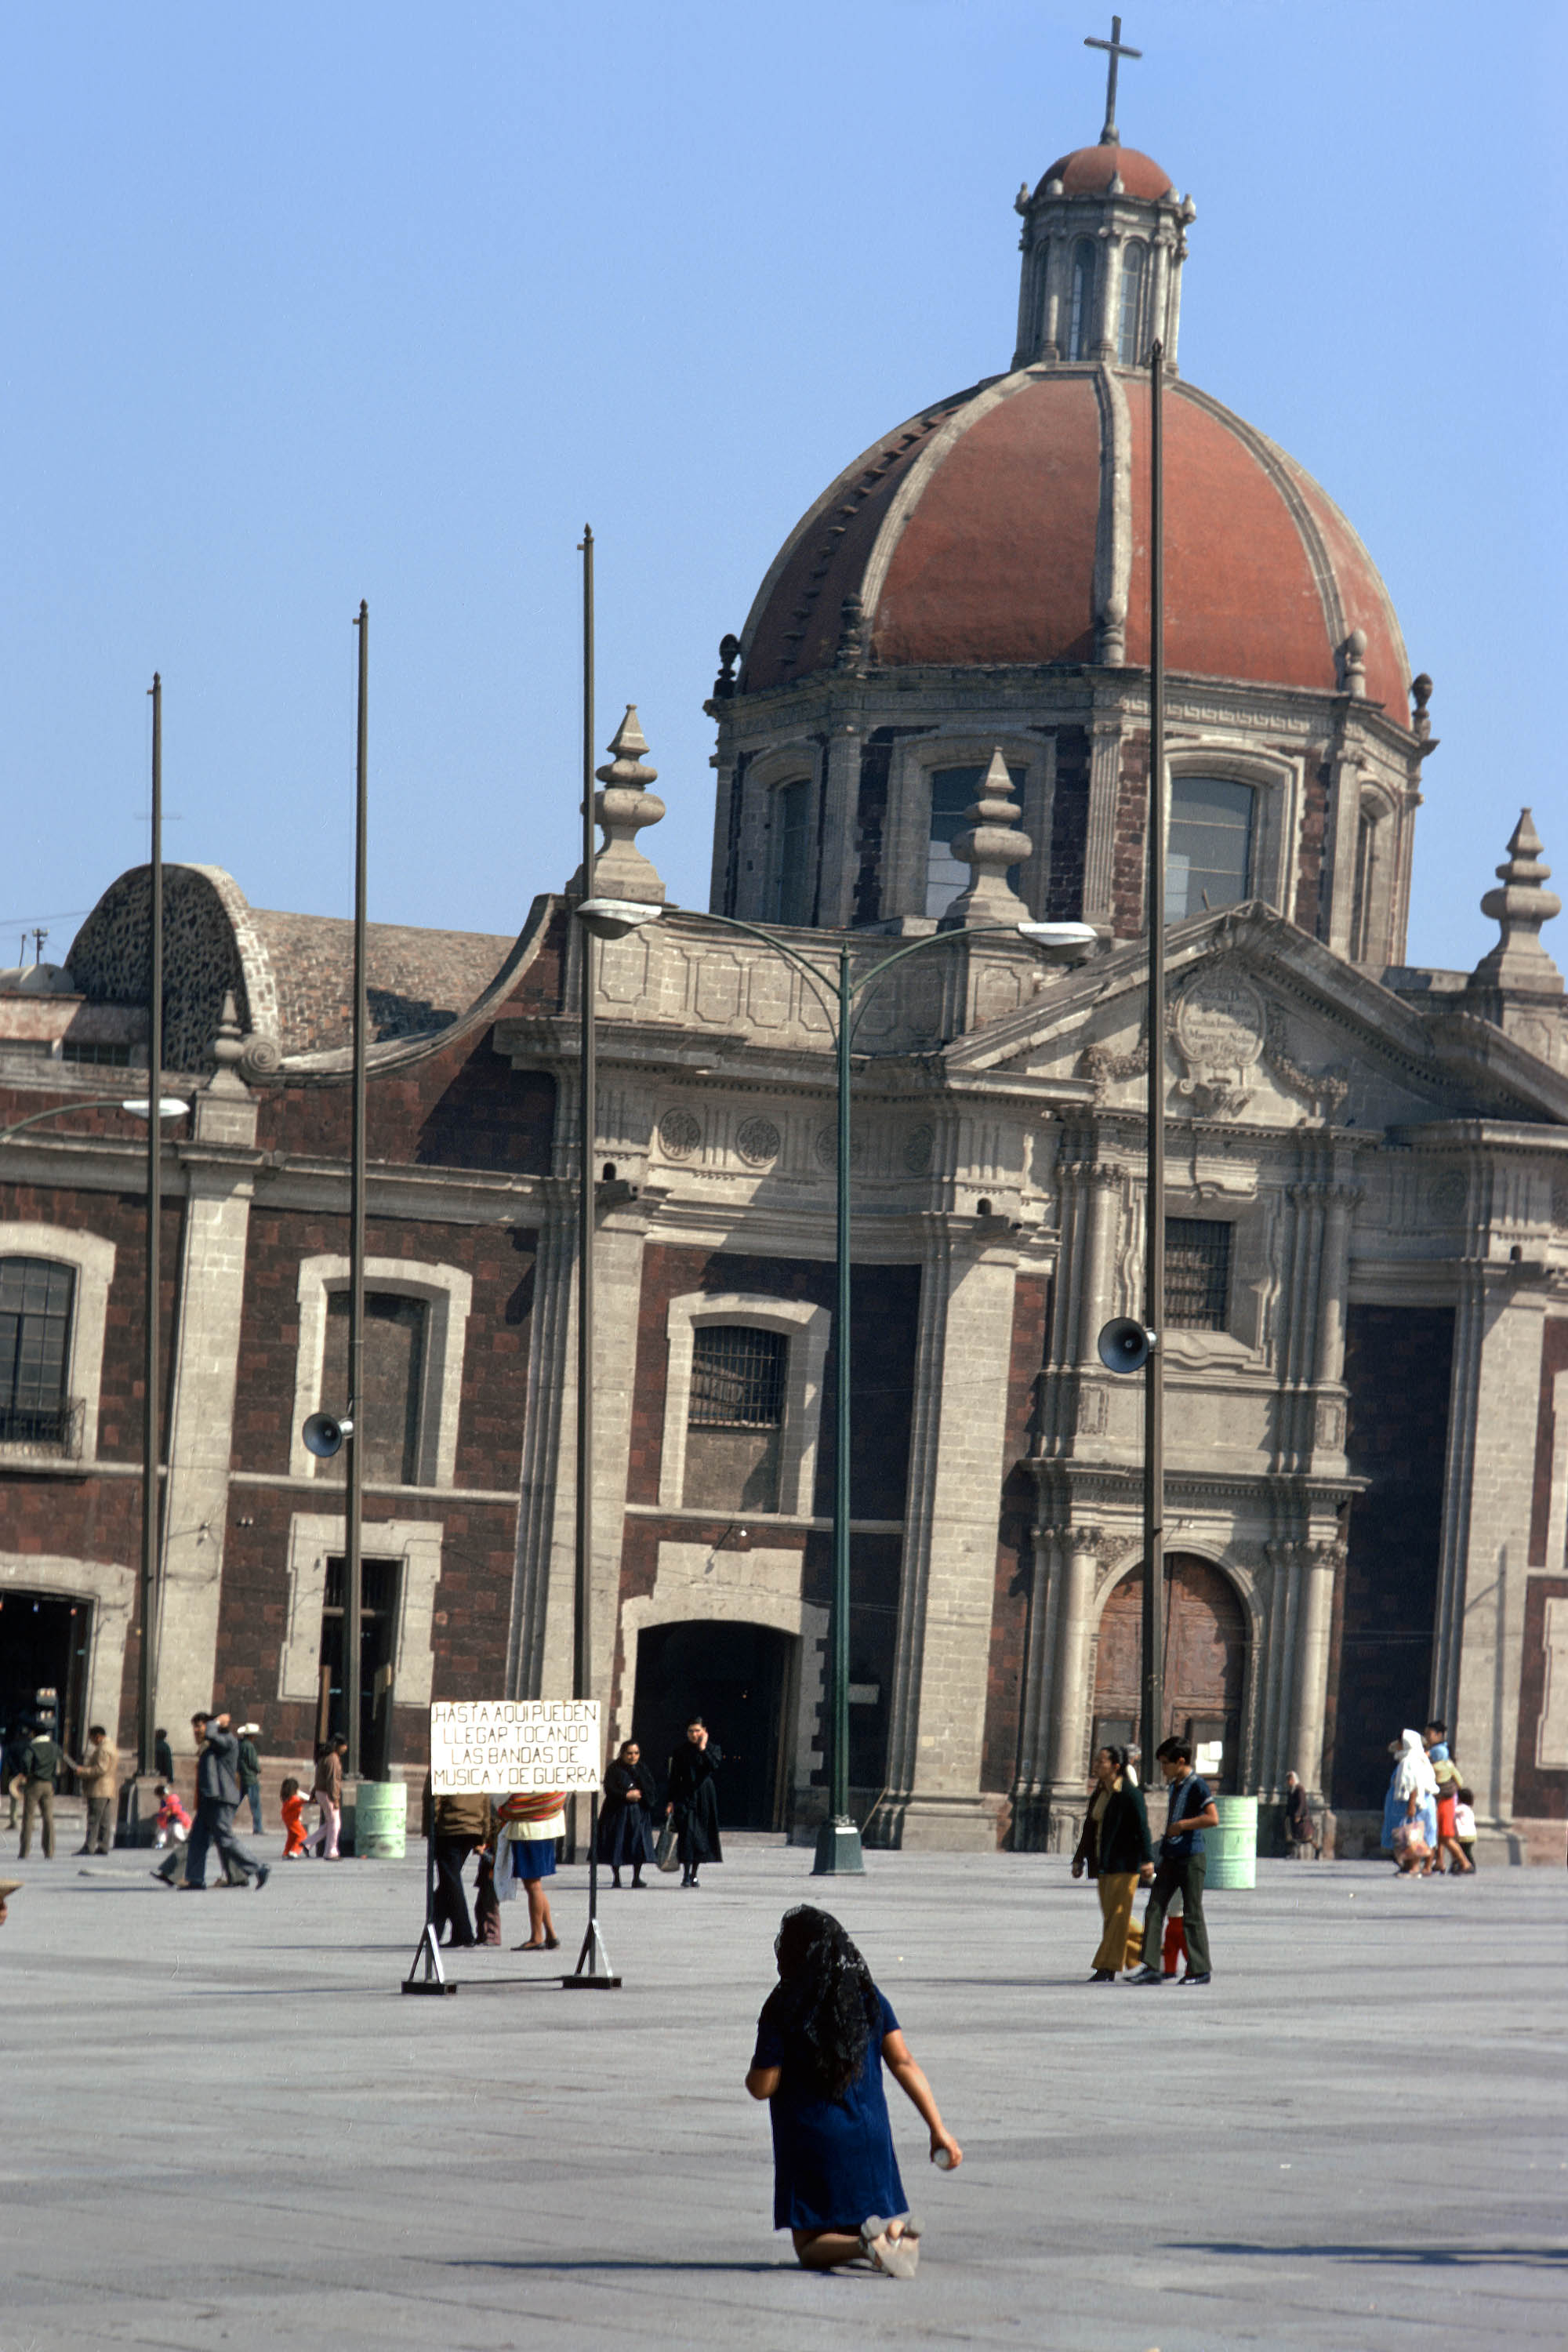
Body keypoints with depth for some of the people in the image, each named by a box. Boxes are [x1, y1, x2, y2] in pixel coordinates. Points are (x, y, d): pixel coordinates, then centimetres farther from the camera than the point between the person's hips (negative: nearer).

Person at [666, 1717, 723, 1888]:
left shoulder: (713, 1748, 3)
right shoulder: (681, 1751, 4)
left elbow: (714, 1766, -16)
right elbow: (674, 1777, 5)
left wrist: (703, 1749, -16)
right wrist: (671, 1801, -1)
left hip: (704, 1795, 1)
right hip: (685, 1795, -1)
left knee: (702, 1833, 3)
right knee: (687, 1831, -14)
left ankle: (694, 1875, 13)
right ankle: (686, 1874, -16)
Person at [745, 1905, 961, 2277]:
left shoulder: (783, 2009, -11)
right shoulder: (869, 1998, 3)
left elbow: (762, 2087, -10)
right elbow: (904, 2064, -3)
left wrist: (753, 2071, 14)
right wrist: (938, 2129, -3)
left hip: (810, 2142, -4)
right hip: (870, 2136, 4)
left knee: (811, 2249, 6)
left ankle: (865, 2244, -29)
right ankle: (897, 2231, -19)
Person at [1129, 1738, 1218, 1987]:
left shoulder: (1197, 1786, -11)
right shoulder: (1173, 1786, 15)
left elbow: (1213, 1819, -22)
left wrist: (1182, 1825, -18)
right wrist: (1153, 1862, 26)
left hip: (1191, 1857, -8)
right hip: (1169, 1858, 8)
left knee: (1192, 1915, -2)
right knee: (1154, 1910, 0)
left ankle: (1200, 1969, 6)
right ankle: (1151, 1968, -2)